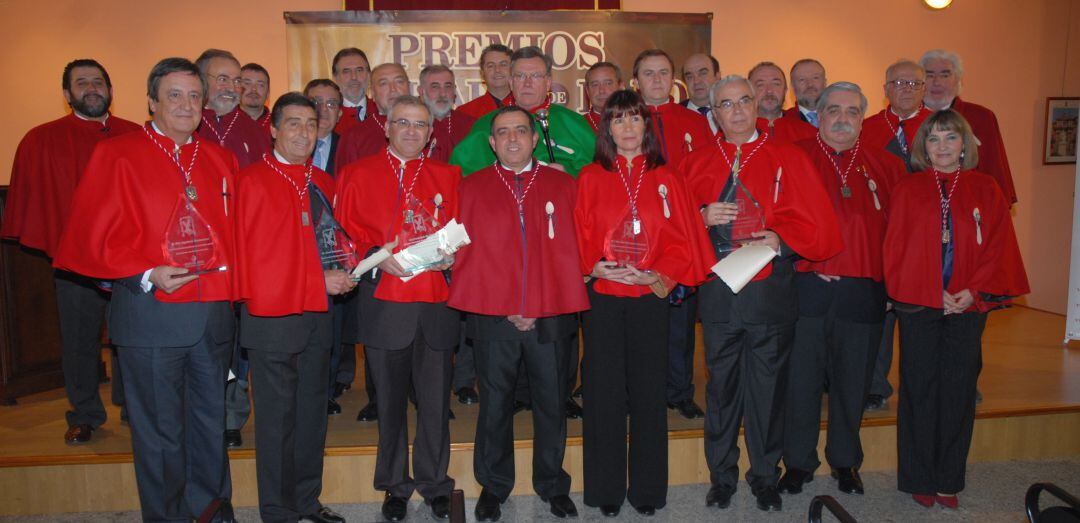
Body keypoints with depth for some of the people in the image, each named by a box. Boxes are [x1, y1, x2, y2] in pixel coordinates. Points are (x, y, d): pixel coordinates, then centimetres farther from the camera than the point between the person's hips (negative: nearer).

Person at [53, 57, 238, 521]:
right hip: (149, 313, -4)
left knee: (211, 421, 16)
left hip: (214, 312, 5)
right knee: (159, 430, 7)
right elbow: (91, 235, -5)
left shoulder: (219, 160, 10)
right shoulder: (116, 155, -3)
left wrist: (231, 275, 2)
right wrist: (145, 275, -16)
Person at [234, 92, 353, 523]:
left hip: (318, 314, 7)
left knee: (312, 413, 15)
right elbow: (252, 256, -14)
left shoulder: (322, 183, 12)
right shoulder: (253, 181, -9)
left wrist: (343, 269, 0)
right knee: (277, 418, 3)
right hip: (273, 317, -7)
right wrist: (321, 280, -16)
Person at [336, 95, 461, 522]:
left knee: (435, 400, 5)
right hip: (383, 306, -1)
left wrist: (450, 255, -6)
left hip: (436, 306, 2)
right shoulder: (358, 175, 5)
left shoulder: (447, 177, 12)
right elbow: (344, 234, 3)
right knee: (390, 401, 9)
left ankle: (434, 484, 24)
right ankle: (395, 486, 26)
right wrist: (377, 258, -13)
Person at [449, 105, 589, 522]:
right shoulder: (472, 188, 6)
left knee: (551, 404, 10)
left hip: (551, 316, 1)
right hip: (492, 316, 0)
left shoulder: (563, 186, 7)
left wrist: (542, 307, -4)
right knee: (495, 405, 9)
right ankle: (493, 486, 26)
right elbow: (467, 253, 2)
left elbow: (572, 248, 5)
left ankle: (553, 485, 28)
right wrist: (506, 310, -5)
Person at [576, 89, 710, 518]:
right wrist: (594, 267, -14)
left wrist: (657, 276, -12)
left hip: (650, 298, 1)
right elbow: (578, 238, 4)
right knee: (604, 393, 3)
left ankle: (647, 488, 21)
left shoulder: (666, 179, 7)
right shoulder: (590, 177, 5)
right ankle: (607, 490, 17)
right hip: (601, 298, 0)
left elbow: (681, 242, 3)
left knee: (648, 392, 5)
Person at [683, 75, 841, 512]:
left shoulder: (788, 159, 5)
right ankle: (722, 476, 23)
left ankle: (765, 476, 24)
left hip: (772, 291, -1)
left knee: (768, 385, 7)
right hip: (717, 292, 1)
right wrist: (703, 218, -10)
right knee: (721, 383, 8)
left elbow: (817, 222, 1)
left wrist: (781, 240, -15)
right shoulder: (696, 164, 10)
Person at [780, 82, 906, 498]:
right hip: (806, 288, -2)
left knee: (852, 380, 11)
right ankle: (799, 461, 19)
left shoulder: (886, 167, 11)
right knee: (802, 377, 3)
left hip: (863, 292, 2)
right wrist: (804, 260, -11)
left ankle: (845, 460, 29)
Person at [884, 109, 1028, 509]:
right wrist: (935, 294, -10)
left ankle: (948, 480, 19)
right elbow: (895, 248, -2)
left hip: (968, 305, 1)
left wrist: (974, 292, -11)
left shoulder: (986, 190, 7)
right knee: (919, 390, 3)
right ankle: (919, 479, 15)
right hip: (918, 304, -1)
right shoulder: (908, 190, 3)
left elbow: (999, 247, 3)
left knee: (958, 390, 6)